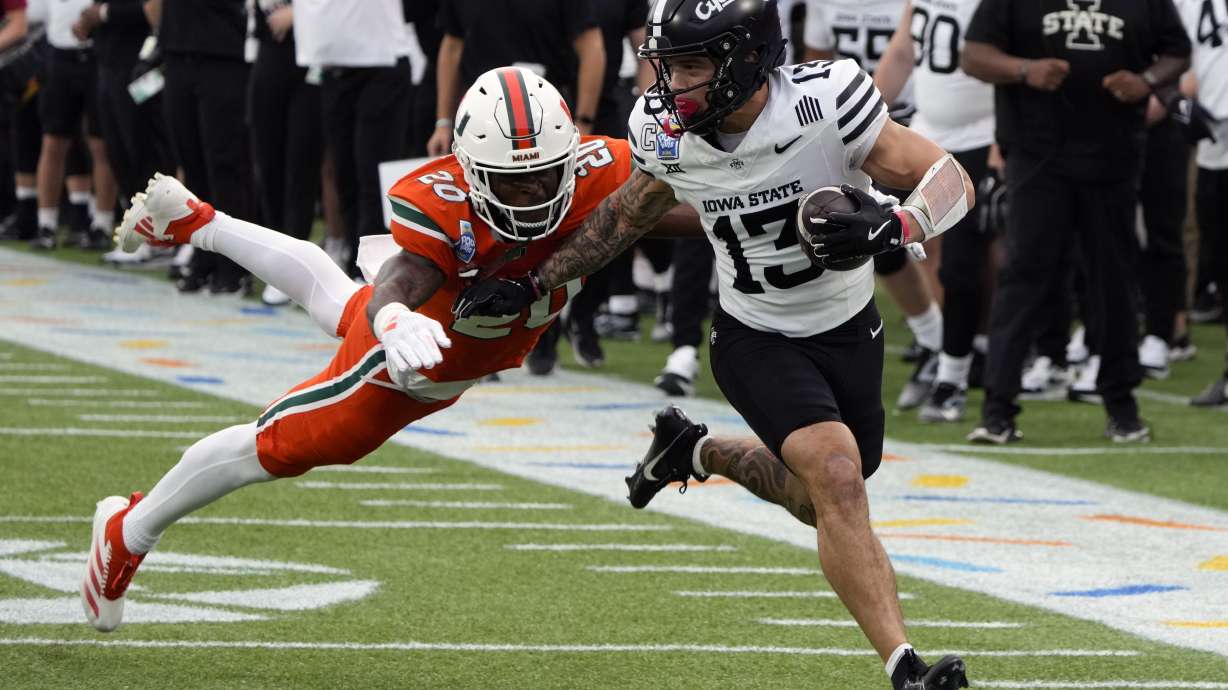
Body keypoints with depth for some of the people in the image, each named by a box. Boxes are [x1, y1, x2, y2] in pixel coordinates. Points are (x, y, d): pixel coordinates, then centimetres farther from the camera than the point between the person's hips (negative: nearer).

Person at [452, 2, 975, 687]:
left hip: (850, 330, 1)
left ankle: (698, 453, 43)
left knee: (827, 501, 18)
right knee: (837, 478, -24)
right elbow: (628, 215, 6)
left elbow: (953, 183, -22)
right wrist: (532, 285, 6)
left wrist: (890, 228, -42)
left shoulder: (826, 100, -27)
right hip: (758, 341, -1)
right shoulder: (667, 133, -16)